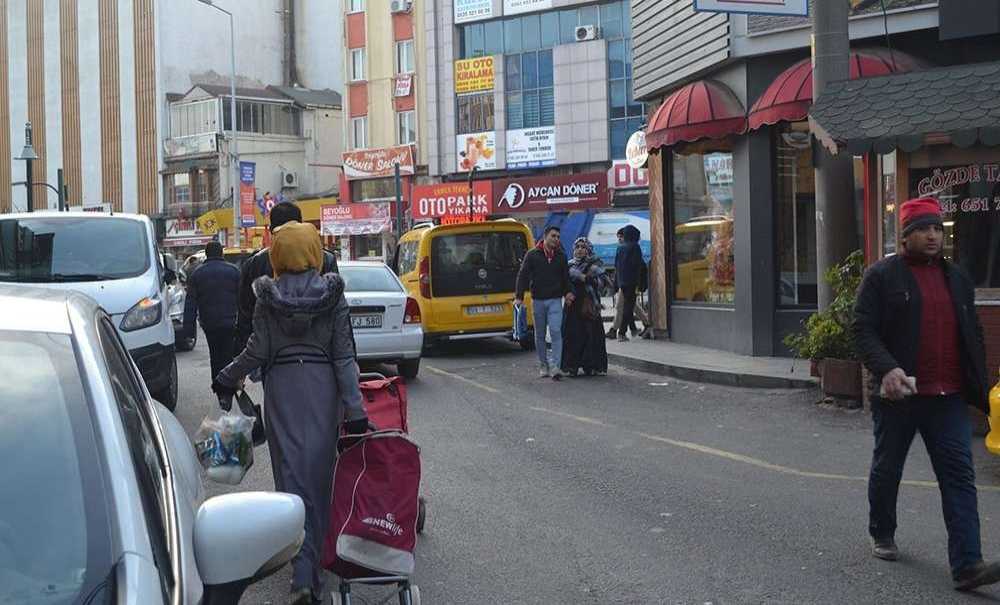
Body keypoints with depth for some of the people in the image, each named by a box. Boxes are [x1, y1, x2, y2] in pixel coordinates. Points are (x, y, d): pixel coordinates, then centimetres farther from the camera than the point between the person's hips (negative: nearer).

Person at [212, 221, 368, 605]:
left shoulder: (267, 297, -4)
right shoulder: (333, 294, -4)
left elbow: (257, 351, -4)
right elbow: (344, 354, -6)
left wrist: (227, 379, 13)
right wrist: (354, 408, -6)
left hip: (281, 386, 0)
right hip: (323, 386, 0)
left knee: (291, 472, 1)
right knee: (320, 471, 12)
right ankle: (315, 561, 23)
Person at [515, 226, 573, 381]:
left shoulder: (561, 256, 8)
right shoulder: (532, 255, 0)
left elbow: (566, 277, 17)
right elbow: (523, 276, -2)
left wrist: (567, 293, 3)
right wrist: (519, 296, -10)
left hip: (555, 300, 0)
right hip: (538, 300, 0)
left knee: (556, 331, -13)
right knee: (540, 335, 8)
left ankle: (556, 366, -15)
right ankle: (543, 365, 21)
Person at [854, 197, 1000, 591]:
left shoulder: (957, 279, 14)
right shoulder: (881, 276, -3)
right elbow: (863, 330, -11)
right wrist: (887, 369, -26)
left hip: (948, 397, 4)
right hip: (898, 394, -4)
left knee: (959, 476, -5)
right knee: (887, 469, 12)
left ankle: (966, 565, -8)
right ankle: (882, 534, 34)